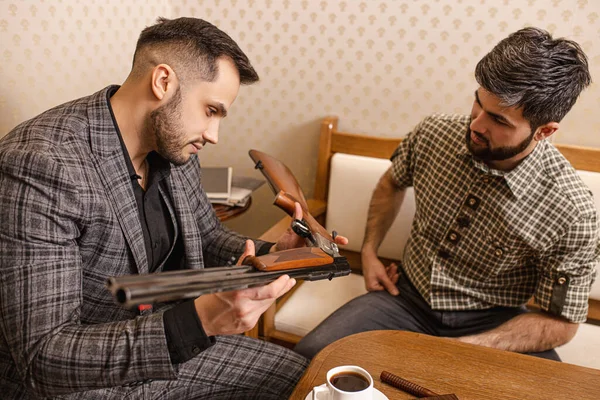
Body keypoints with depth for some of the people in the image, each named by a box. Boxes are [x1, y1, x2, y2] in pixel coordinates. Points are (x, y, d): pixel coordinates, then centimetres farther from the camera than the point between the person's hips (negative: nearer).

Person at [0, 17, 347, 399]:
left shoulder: (173, 144, -3)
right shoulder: (39, 165, -27)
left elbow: (207, 237, 10)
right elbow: (42, 356, -28)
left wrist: (272, 254, -9)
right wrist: (198, 320, -39)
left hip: (169, 349, 7)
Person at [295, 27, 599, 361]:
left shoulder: (573, 212, -21)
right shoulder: (433, 133, -12)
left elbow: (560, 323, -11)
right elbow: (391, 184, 12)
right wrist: (370, 252, 3)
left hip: (490, 324, -1)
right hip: (408, 296, 2)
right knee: (310, 355, -20)